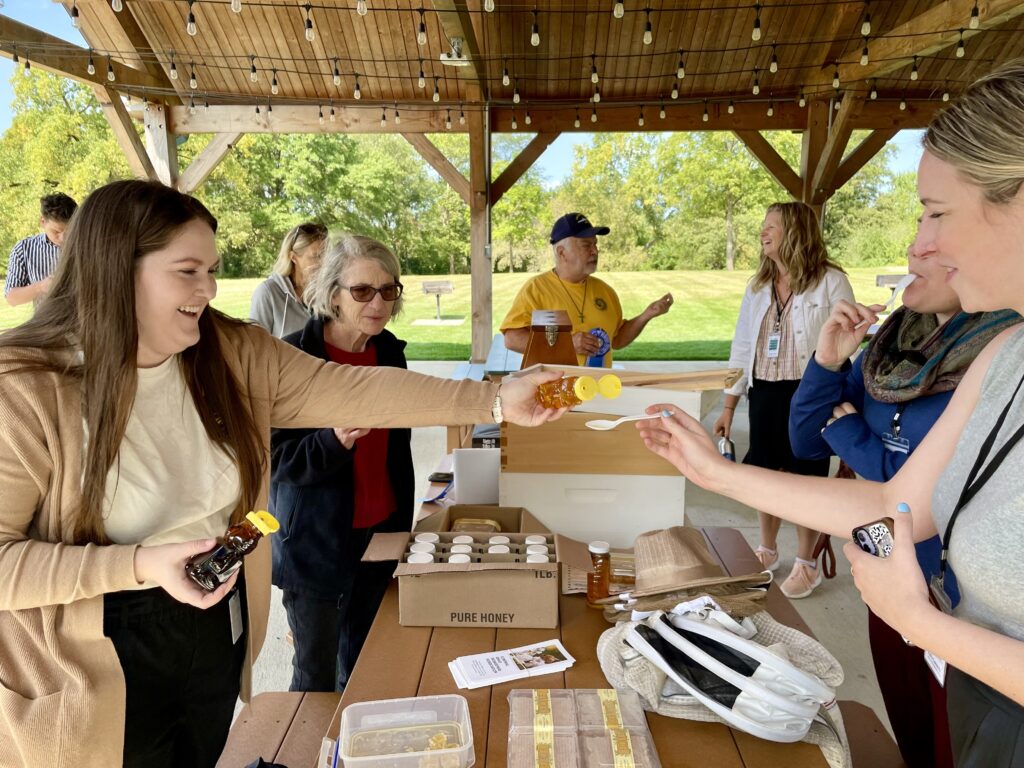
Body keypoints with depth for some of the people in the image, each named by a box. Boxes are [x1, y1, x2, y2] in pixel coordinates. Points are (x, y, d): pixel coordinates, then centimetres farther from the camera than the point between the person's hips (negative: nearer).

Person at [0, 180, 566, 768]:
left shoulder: (234, 355, -7)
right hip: (92, 669, -4)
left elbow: (350, 390, -14)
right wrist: (142, 565, -27)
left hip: (216, 635, 5)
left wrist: (495, 400, -20)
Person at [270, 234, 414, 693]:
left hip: (381, 531, 5)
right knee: (316, 676, 9)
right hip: (316, 543, -5)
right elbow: (276, 458, -13)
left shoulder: (390, 350, 2)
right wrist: (335, 441, -32)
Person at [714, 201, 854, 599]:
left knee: (804, 479, 6)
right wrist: (729, 404, 10)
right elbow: (742, 346, 11)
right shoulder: (758, 286, 9)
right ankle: (767, 551, 34)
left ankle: (807, 564, 24)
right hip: (764, 393, 5)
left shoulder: (830, 281, -8)